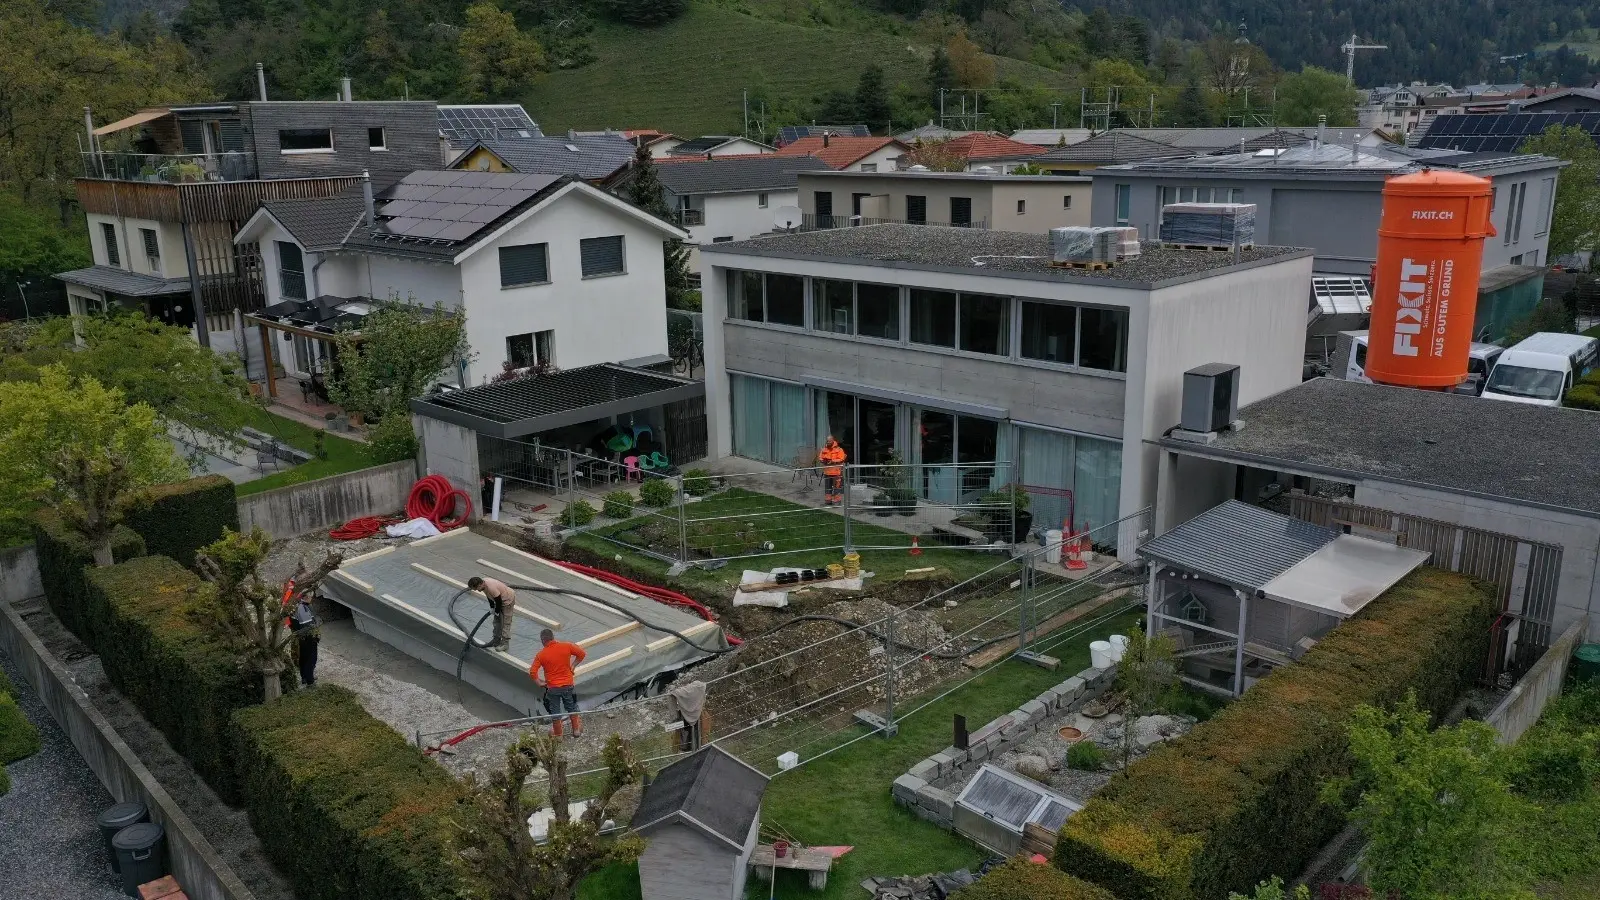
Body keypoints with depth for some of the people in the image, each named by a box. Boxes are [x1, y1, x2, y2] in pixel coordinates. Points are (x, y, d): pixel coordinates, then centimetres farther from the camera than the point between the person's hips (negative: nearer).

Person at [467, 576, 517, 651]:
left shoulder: (491, 588, -38)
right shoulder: (483, 582, -11)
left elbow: (499, 601, -27)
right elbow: (489, 596, 7)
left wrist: (497, 612, -12)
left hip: (508, 600, -10)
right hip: (500, 600, 10)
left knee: (505, 622, -2)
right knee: (497, 621, 16)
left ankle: (505, 643, 7)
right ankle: (496, 640, 28)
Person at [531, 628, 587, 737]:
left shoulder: (541, 655, -14)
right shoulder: (566, 646, -11)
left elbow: (532, 672, -14)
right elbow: (582, 653, -1)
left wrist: (540, 683, 1)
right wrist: (572, 666, 9)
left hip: (552, 687, -2)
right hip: (568, 685, 2)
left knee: (555, 712, 16)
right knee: (572, 707, 22)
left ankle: (558, 735, 29)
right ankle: (576, 730, 32)